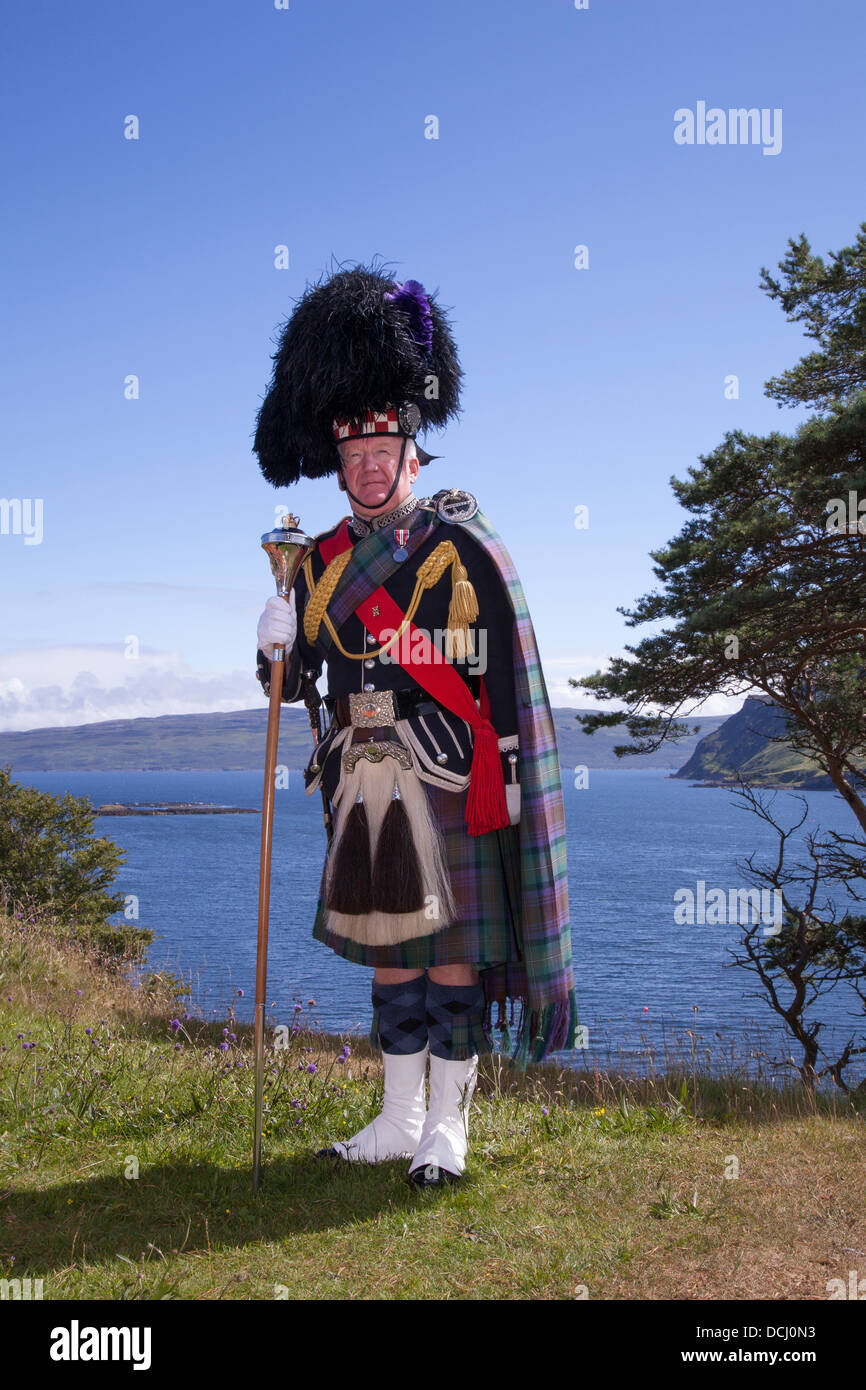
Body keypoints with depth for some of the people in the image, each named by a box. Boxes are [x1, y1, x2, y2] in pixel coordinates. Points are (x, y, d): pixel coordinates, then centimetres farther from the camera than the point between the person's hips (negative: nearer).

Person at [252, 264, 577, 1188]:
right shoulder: (322, 562, 10)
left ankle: (447, 1129, 16)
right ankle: (398, 1121, 26)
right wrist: (275, 651, -8)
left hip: (447, 783, -5)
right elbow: (295, 682, 14)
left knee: (456, 949, 2)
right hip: (362, 787, 5)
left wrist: (503, 785, -11)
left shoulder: (462, 547, -4)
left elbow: (504, 680, -6)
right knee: (388, 950, 13)